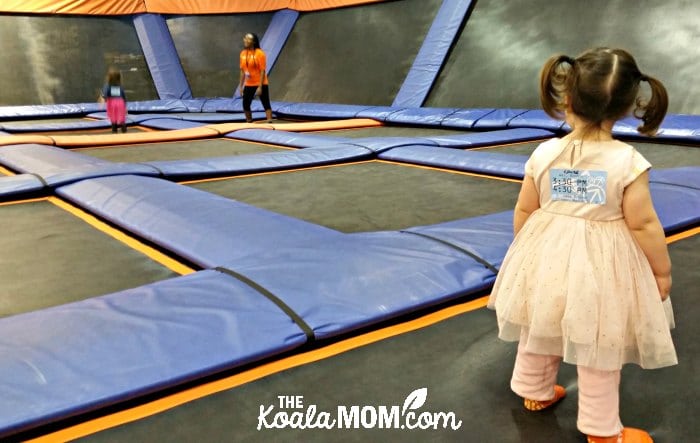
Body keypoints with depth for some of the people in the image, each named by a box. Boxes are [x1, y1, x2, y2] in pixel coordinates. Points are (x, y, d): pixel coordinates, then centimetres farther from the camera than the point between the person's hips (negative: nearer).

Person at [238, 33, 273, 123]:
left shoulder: (259, 53, -12)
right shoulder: (243, 53, 5)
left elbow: (263, 71, -15)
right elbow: (242, 71, 11)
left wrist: (260, 87, -20)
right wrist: (241, 86, 9)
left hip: (261, 84, -6)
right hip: (248, 85, 6)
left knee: (266, 105, -3)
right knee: (245, 105, 8)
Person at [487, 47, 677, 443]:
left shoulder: (544, 154, -9)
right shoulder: (628, 161, -18)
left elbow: (524, 211, -1)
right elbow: (643, 225, -15)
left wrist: (525, 249, 17)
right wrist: (662, 270, 0)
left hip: (548, 258, 4)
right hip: (601, 268, -3)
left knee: (541, 331, 24)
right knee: (599, 350, 12)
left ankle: (535, 391, 46)